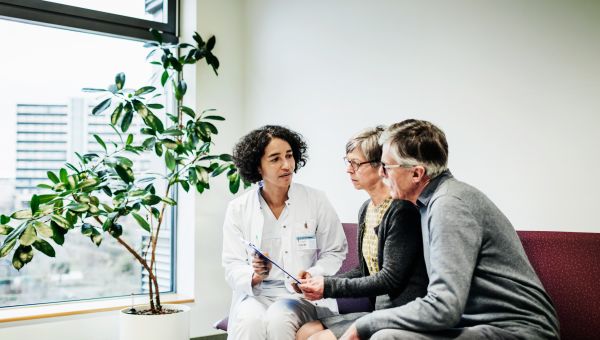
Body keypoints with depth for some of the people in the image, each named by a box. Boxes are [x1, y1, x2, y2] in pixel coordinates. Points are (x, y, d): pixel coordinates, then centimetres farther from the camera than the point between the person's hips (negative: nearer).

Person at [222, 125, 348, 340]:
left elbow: (334, 252, 10)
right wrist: (254, 276, -19)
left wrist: (313, 274, -10)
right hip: (254, 293, 1)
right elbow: (232, 266, 3)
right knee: (250, 321, -32)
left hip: (302, 294, 0)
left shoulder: (316, 202, 2)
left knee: (278, 319, -32)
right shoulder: (238, 209, 3)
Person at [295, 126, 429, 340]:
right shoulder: (366, 209, 12)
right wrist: (321, 282, 2)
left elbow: (391, 279, -17)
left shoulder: (401, 210, -16)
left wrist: (330, 287, -13)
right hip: (378, 308, 8)